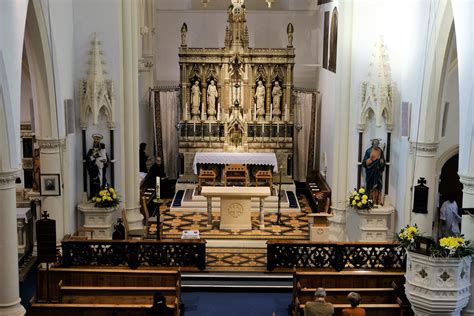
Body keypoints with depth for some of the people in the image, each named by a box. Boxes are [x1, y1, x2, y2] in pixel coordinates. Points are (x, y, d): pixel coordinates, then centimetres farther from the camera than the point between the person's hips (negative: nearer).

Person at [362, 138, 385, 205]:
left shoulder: (381, 151, 7)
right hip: (370, 172, -3)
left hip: (378, 172, 3)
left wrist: (382, 161, -8)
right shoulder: (368, 151, -5)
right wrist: (370, 158, -23)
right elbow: (365, 162, -6)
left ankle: (378, 201, 4)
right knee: (370, 186, -3)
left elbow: (383, 161, 15)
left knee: (378, 186, 1)